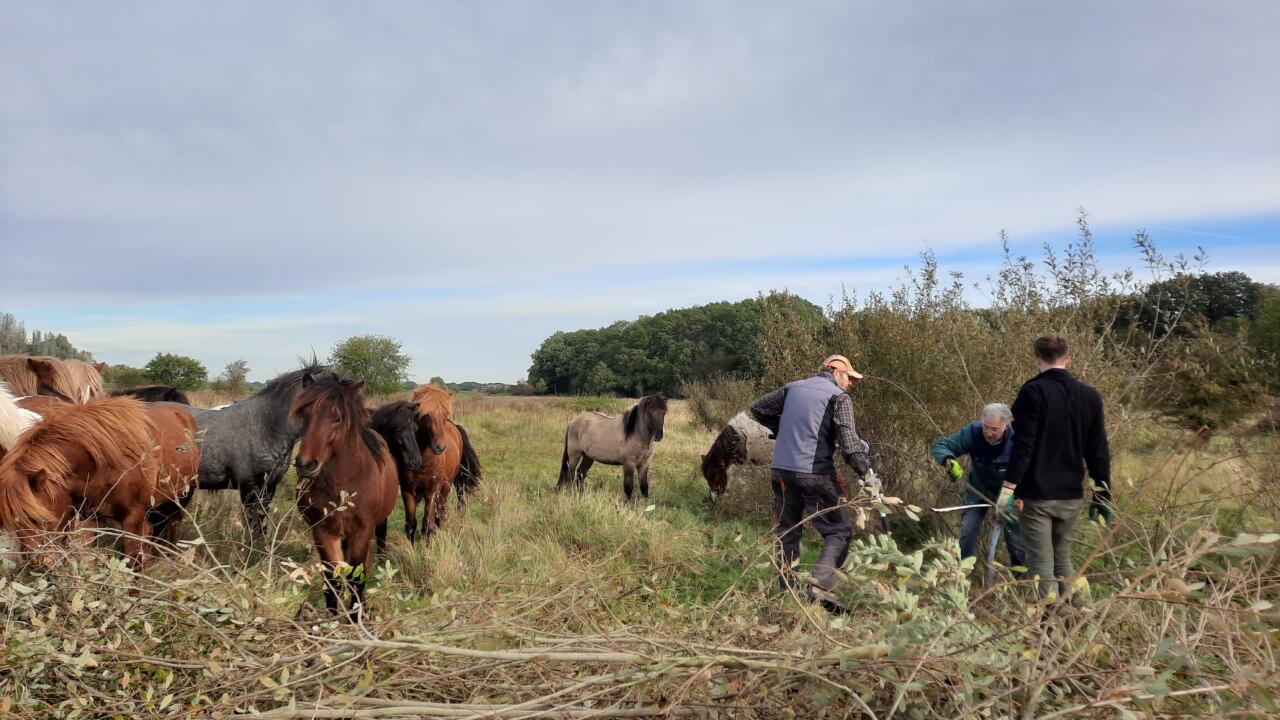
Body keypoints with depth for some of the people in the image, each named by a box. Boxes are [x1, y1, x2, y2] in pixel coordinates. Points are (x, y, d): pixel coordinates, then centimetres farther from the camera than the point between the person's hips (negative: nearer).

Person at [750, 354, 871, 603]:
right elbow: (849, 442, -12)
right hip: (816, 473, -5)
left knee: (787, 531, 16)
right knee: (839, 531, 4)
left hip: (782, 470, 5)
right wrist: (867, 472, -8)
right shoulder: (839, 397, -2)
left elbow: (758, 408, 22)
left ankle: (787, 589, 18)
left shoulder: (792, 388, 14)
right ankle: (823, 579, -15)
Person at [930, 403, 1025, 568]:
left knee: (1014, 534, 4)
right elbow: (939, 446, -24)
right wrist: (949, 461, -46)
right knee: (968, 530, -8)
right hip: (978, 489, 1)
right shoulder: (973, 432, -27)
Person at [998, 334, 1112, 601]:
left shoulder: (1033, 392, -11)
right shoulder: (1090, 396, 5)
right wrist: (1103, 495, 13)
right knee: (1063, 559, 20)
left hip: (1036, 496, -5)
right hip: (1071, 496, 5)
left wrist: (1009, 487, -16)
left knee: (1042, 565, 0)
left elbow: (1023, 445, -18)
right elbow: (1099, 452, 7)